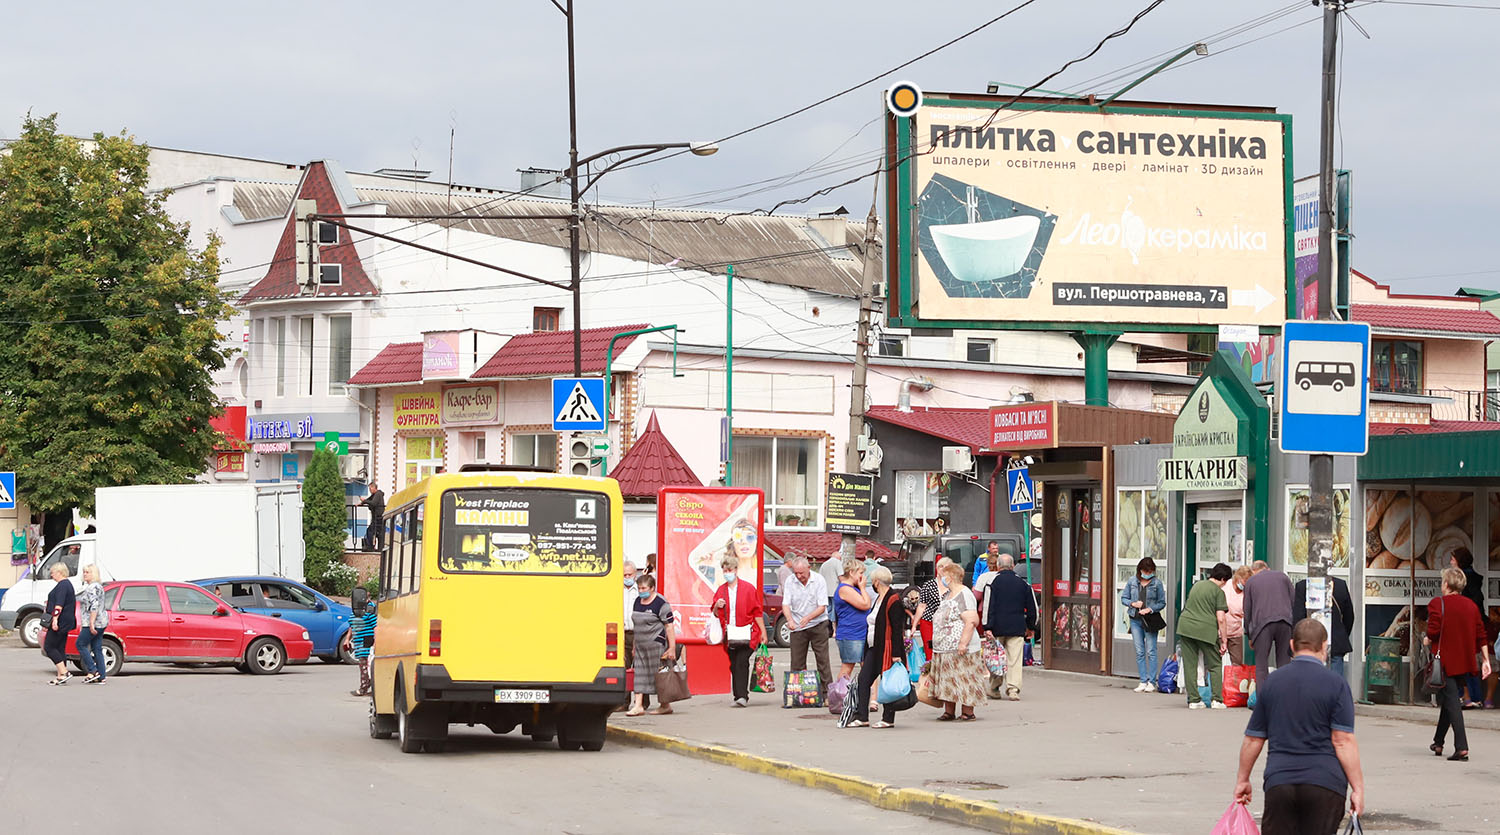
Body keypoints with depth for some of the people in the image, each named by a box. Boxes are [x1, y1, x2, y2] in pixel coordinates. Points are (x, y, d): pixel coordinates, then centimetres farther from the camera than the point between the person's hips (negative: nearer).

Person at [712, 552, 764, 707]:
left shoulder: (748, 588, 0)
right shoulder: (721, 590, 11)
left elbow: (757, 612, 2)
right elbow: (716, 614, 17)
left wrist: (763, 632, -1)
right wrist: (717, 607, -6)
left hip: (745, 634, -4)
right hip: (729, 634, 4)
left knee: (742, 663, -14)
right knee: (734, 665, 3)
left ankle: (742, 696, -16)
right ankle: (739, 696, 8)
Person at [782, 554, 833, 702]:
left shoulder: (819, 581, -9)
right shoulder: (790, 581, -3)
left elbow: (822, 607, -12)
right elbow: (786, 604, -8)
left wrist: (808, 617, -29)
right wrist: (790, 620, -28)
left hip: (818, 625, -2)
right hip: (798, 628, 2)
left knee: (823, 661, -3)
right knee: (797, 663, 2)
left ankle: (826, 694, 1)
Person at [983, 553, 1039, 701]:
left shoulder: (993, 581, -3)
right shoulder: (1023, 583, 6)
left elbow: (988, 606, -10)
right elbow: (1032, 607, 10)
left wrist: (987, 627, -11)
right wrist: (1031, 627, 21)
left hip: (997, 627, -1)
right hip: (1017, 628, 1)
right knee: (1015, 660, -1)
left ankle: (994, 688, 17)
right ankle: (1013, 689, -11)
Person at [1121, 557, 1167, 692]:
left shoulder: (1157, 583, -3)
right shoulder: (1132, 581, 3)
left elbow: (1162, 603, 1)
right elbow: (1123, 598, 9)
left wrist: (1150, 609, -15)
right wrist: (1133, 603, -10)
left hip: (1150, 620, -3)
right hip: (1135, 620, 3)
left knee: (1151, 652, -3)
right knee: (1139, 652, 3)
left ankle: (1151, 682, 1)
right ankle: (1143, 681, 8)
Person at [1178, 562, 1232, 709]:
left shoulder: (1196, 585, 17)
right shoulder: (1218, 592, -2)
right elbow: (1220, 619, -8)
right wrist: (1223, 640, -3)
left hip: (1185, 626, 5)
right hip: (1206, 629, -5)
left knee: (1190, 665, 8)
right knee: (1215, 664, 9)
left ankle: (1193, 700, 8)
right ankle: (1217, 700, 2)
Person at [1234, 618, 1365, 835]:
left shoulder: (1271, 683, 9)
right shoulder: (1335, 685, -3)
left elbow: (1253, 739, 13)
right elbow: (1343, 741, -9)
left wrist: (1243, 779, 24)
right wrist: (1358, 788, -5)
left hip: (1278, 783, 3)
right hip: (1324, 784, -3)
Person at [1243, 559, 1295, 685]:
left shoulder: (1250, 581, 15)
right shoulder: (1283, 577, 20)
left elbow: (1247, 610, 14)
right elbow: (1294, 603, 15)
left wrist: (1249, 635, 20)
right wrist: (1293, 630, 17)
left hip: (1262, 623, -2)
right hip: (1285, 622, 2)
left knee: (1261, 665, 1)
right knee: (1284, 663, 5)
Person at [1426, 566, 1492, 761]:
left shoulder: (1438, 604, -10)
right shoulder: (1471, 606, 8)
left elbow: (1433, 633, -19)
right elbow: (1481, 635, 7)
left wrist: (1426, 641, 2)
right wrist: (1485, 660, 11)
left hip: (1445, 662, -6)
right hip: (1465, 663, 6)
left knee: (1452, 703, -7)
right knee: (1450, 701, 20)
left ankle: (1461, 748, -17)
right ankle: (1438, 743, 31)